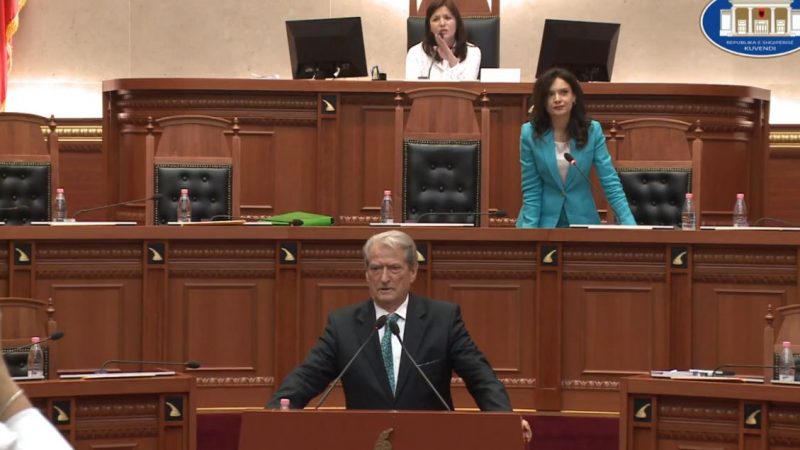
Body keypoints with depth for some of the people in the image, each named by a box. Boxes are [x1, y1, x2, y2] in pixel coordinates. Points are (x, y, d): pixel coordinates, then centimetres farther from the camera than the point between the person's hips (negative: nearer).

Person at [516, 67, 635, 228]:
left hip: (582, 220, 1)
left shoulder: (592, 131, -4)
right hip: (543, 221, -1)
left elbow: (610, 182, -5)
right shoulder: (530, 133, -5)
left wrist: (629, 224, -15)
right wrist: (529, 230, -13)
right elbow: (531, 189, -3)